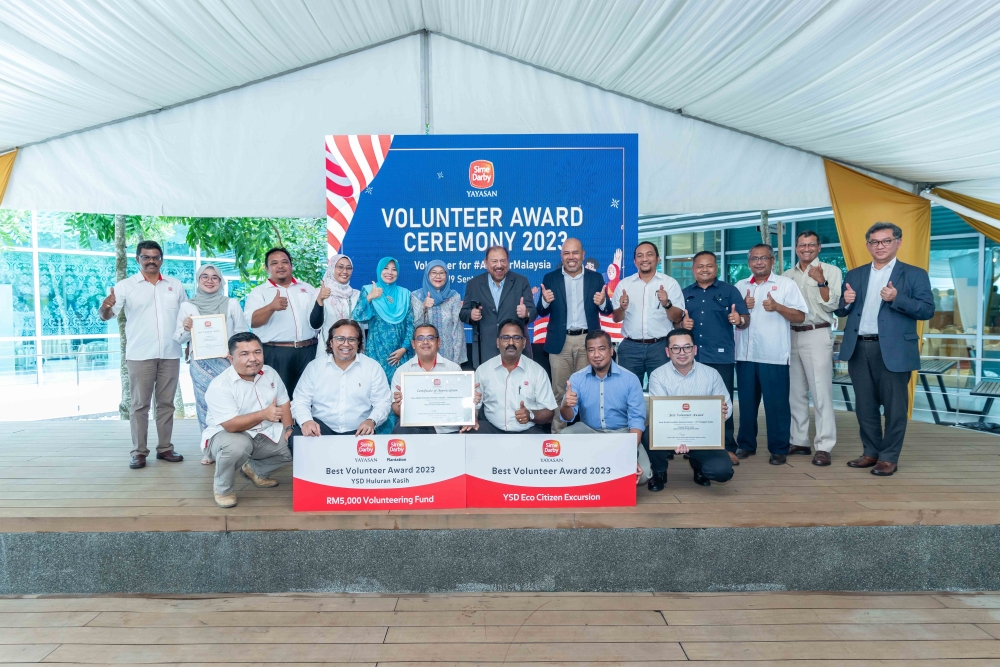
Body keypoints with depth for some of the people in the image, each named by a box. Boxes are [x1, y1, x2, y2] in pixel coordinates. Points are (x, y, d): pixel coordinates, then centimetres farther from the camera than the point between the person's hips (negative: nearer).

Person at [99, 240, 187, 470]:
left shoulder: (175, 285, 10)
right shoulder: (125, 286, 1)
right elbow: (106, 316, -6)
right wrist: (106, 306, -30)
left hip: (170, 354, 3)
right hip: (140, 355, -2)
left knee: (166, 402, 8)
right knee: (140, 404, 1)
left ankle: (165, 448, 15)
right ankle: (139, 452, 7)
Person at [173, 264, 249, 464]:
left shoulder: (232, 304, 5)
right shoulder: (187, 306, 7)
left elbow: (242, 333, 5)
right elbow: (178, 338, 8)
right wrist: (185, 329, -12)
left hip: (226, 361, -1)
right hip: (200, 363, 1)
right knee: (204, 404, 4)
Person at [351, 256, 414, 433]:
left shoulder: (405, 294, 9)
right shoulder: (368, 290, 3)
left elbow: (410, 324, 6)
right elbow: (357, 317, -9)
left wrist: (404, 348, -4)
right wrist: (369, 298, -20)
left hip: (400, 353, 2)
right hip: (378, 352, -2)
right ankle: (381, 430, 8)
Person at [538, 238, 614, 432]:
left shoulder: (596, 278, 5)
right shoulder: (550, 278, 4)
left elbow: (607, 311, 4)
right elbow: (542, 312, 3)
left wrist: (602, 302, -18)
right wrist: (546, 301, -19)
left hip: (588, 341, 0)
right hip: (560, 342, 0)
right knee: (559, 391, 6)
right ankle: (558, 433, 15)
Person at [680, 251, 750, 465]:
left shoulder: (729, 290, 4)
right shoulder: (685, 293, 13)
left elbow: (746, 320, 0)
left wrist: (739, 320, -22)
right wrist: (682, 324, -7)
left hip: (721, 357, -3)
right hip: (691, 357, 3)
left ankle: (728, 448, 8)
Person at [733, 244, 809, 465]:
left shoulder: (786, 284, 1)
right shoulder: (740, 286, 13)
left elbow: (800, 316, -4)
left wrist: (777, 306, -18)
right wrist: (743, 306, -4)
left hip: (774, 355, -4)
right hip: (745, 354, 4)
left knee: (776, 404, 1)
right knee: (747, 402, 11)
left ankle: (778, 449, 11)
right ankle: (746, 444, 21)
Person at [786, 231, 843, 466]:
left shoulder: (831, 271, 0)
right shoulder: (789, 275, 13)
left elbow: (832, 305, -8)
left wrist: (820, 281, -19)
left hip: (817, 335, -5)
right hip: (791, 335, 5)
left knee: (821, 393, -6)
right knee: (795, 392, 9)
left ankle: (824, 447, -2)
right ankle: (799, 441, 19)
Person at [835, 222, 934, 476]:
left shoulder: (914, 274, 2)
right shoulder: (854, 275, 13)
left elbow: (927, 310, -6)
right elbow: (840, 311, 13)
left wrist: (897, 299, -20)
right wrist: (846, 302, -9)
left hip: (893, 350, -4)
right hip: (858, 349, 4)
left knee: (894, 406, 3)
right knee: (865, 405, 11)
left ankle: (889, 457, 14)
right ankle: (871, 452, 24)